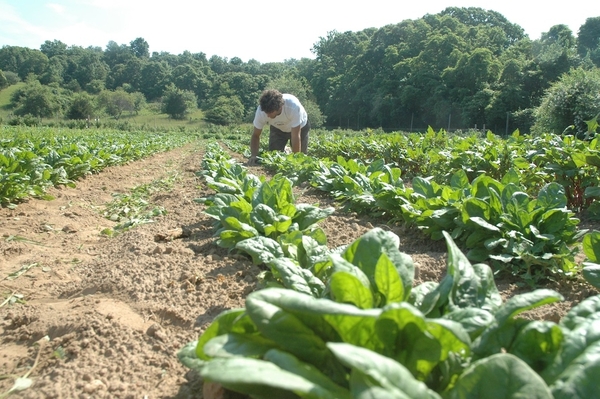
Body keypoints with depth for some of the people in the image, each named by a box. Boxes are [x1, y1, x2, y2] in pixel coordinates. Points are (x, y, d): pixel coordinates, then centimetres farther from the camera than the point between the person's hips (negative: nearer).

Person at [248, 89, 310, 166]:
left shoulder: (293, 106, -44)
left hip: (300, 127, -2)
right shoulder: (261, 110, -34)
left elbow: (296, 136, -38)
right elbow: (255, 135, -21)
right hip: (277, 128, 2)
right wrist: (253, 155, -37)